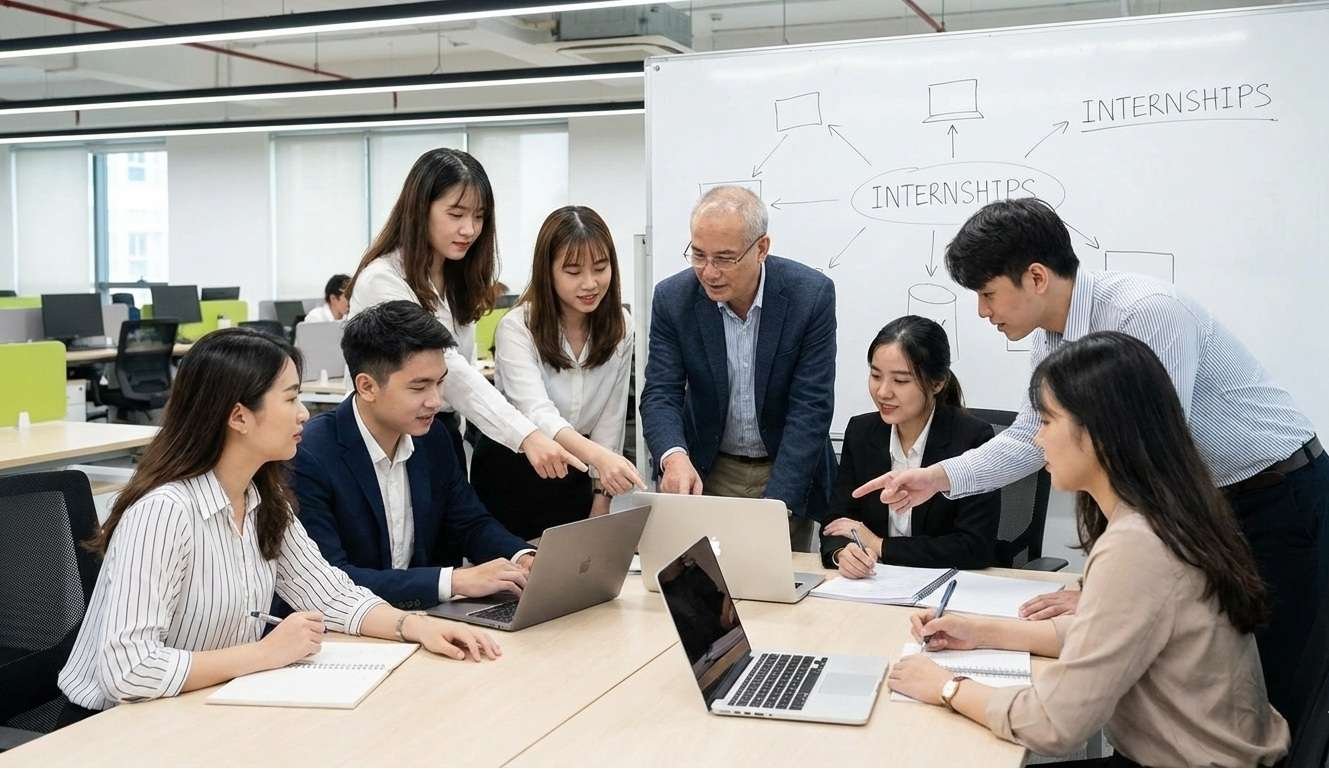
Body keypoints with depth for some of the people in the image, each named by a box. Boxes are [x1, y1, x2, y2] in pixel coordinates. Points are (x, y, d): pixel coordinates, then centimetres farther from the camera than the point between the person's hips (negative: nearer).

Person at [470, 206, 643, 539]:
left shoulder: (619, 327, -6)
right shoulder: (517, 327, -20)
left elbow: (611, 415, 0)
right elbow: (537, 412, -34)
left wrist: (602, 493, -1)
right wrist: (599, 456, -50)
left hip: (573, 476, 4)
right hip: (510, 473, -4)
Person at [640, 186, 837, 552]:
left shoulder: (812, 295, -18)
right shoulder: (673, 298, -12)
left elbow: (811, 407, -19)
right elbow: (661, 394, -13)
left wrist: (775, 505, -28)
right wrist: (674, 456, -35)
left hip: (787, 470, -1)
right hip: (705, 473, 1)